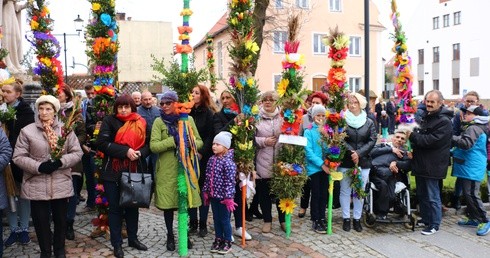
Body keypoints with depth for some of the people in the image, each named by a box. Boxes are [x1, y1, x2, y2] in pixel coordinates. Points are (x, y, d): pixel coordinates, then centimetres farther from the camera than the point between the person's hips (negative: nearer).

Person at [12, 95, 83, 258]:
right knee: (41, 220, 9)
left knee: (60, 219, 14)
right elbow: (18, 157, -3)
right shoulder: (27, 131, -2)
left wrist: (60, 162, -16)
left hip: (61, 184, 1)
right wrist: (39, 167, -17)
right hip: (37, 185, -1)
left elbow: (77, 153, 0)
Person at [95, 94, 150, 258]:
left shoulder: (141, 123, 6)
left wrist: (140, 153, -14)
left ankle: (133, 238, 31)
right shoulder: (110, 121, -3)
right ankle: (117, 244, 18)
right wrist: (125, 151, -20)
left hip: (134, 171, 3)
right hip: (113, 172, -3)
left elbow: (148, 144, 8)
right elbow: (101, 143, -13)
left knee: (133, 206, 15)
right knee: (115, 208, 6)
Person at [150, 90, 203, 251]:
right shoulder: (159, 121, -2)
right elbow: (153, 146, -12)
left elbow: (199, 141, 9)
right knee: (168, 203, 6)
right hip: (167, 170, -1)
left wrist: (190, 143, -12)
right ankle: (170, 236, 25)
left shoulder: (188, 119, 5)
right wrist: (173, 140, -21)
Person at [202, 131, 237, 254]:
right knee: (216, 219, 17)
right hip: (213, 195, 7)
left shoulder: (228, 162, -17)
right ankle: (218, 240, 31)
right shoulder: (212, 159, 5)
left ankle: (227, 243, 21)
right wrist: (206, 192, 13)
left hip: (223, 196, -7)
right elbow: (208, 177, 12)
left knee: (225, 220, 6)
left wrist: (229, 197, -20)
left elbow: (230, 181, -19)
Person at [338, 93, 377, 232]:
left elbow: (372, 140, -3)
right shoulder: (342, 121, -2)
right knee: (345, 191, 6)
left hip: (363, 162, 2)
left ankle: (357, 218, 20)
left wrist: (358, 153, -14)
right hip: (345, 162, -2)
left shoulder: (369, 122, 4)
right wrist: (351, 152, -18)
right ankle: (346, 218, 18)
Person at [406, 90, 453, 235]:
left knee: (432, 196, 1)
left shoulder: (444, 121, -15)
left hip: (432, 165, -9)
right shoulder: (426, 116, 14)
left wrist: (412, 135, -18)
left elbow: (431, 141, -24)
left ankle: (434, 225, 13)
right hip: (421, 163, 9)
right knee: (421, 194, 18)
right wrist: (413, 148, 6)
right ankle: (425, 219, 31)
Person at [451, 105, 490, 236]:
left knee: (471, 195, -10)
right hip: (468, 167, 11)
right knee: (468, 194, 16)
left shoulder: (474, 128, -16)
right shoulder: (472, 128, 19)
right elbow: (463, 143, 28)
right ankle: (473, 218, 25)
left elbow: (466, 144, -28)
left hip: (472, 169, -11)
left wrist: (451, 137, -20)